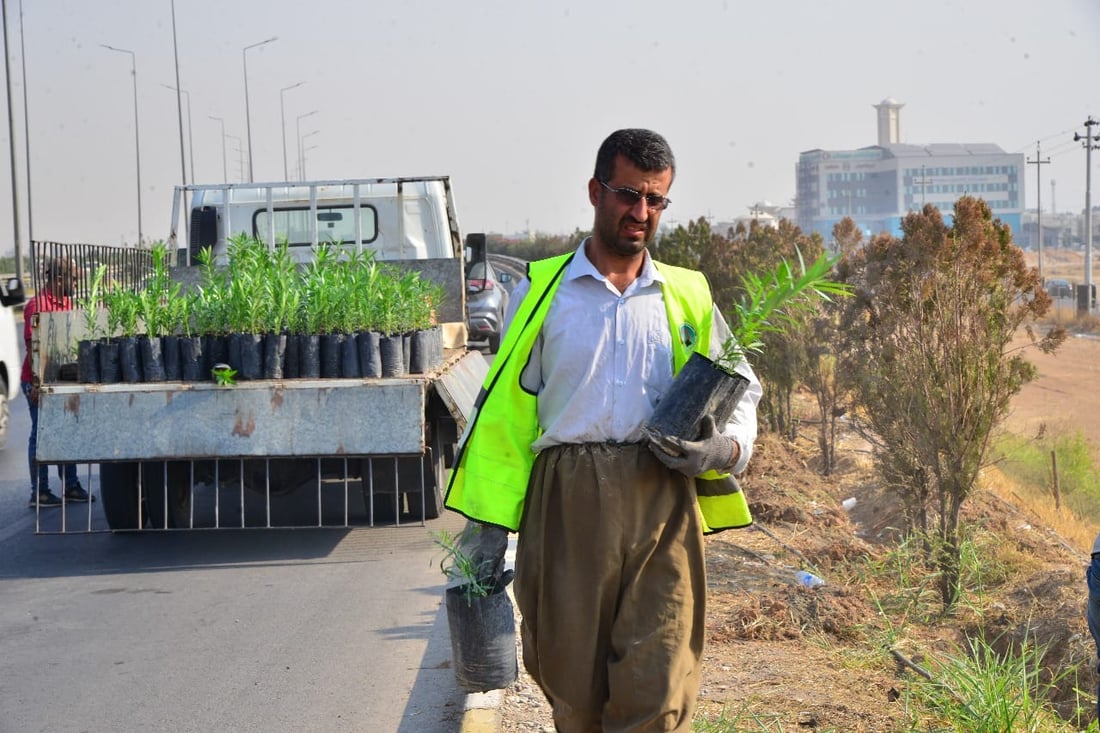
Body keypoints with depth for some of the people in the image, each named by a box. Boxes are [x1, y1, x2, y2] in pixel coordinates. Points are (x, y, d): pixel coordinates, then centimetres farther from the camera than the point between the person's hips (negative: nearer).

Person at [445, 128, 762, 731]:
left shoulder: (688, 297, 14)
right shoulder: (539, 291, 9)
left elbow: (741, 388, 22)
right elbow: (504, 410, 9)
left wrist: (726, 448, -1)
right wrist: (488, 521, 3)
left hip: (662, 502, 1)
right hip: (566, 500, 0)